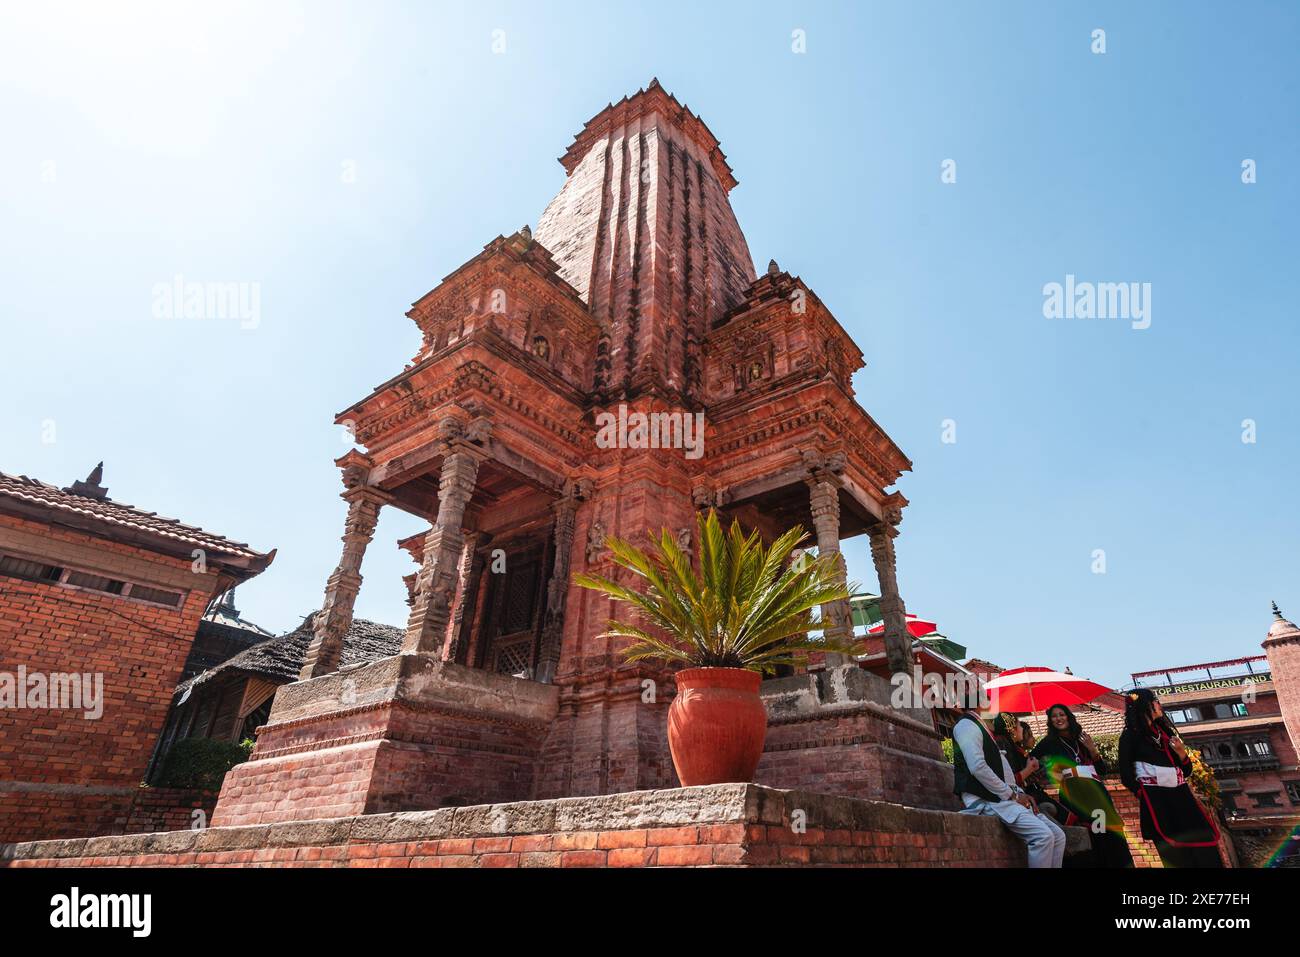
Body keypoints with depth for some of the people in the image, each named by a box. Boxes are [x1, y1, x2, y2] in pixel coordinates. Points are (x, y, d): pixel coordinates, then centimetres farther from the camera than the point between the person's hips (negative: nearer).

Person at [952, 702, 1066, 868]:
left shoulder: (977, 725, 22)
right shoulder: (966, 725, -9)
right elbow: (977, 767, -22)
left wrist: (1020, 793, 8)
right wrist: (1012, 795, -13)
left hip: (1002, 797, 10)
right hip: (987, 800, -10)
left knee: (1058, 835, 4)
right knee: (1043, 835, -23)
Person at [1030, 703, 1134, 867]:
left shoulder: (1082, 740, 20)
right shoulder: (1049, 742, 10)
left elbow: (1103, 770, 18)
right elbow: (1030, 761, 0)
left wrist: (1093, 751, 4)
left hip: (1095, 790, 4)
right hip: (1072, 793, -4)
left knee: (1112, 832, -10)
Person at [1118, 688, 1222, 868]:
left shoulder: (1165, 731, 20)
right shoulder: (1130, 736, 2)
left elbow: (1186, 771, 21)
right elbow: (1126, 774, -3)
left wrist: (1181, 752, 3)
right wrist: (1145, 796, -14)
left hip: (1181, 797, 6)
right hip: (1156, 800, -6)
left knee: (1205, 853, -6)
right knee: (1177, 856, -9)